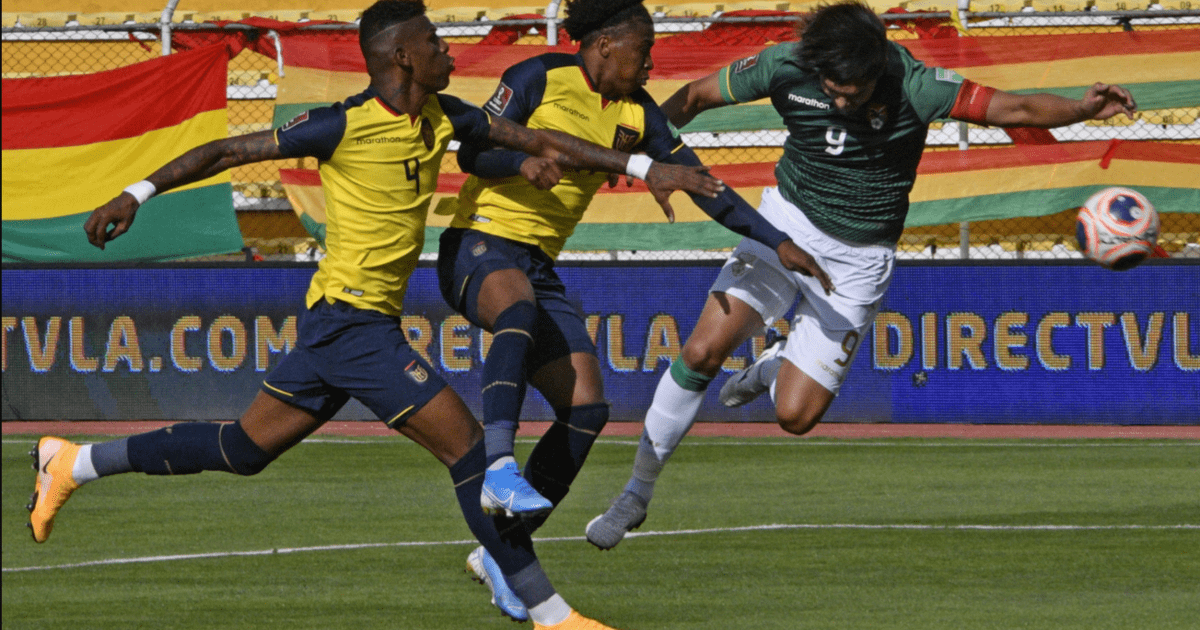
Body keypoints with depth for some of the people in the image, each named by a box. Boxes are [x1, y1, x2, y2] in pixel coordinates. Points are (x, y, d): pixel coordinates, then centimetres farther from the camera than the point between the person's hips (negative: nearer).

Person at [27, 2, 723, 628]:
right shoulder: (346, 125, -15)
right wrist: (138, 193, -9)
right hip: (352, 316, -9)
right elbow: (231, 151, -8)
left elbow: (539, 143, 11)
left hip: (342, 322, 9)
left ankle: (76, 463, 28)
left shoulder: (441, 118, 8)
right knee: (464, 440, -12)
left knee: (246, 448, 17)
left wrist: (645, 167, 7)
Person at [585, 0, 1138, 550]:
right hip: (786, 223, 1)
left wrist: (1081, 109, -44)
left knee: (795, 416, -8)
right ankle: (636, 493, 2)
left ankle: (776, 367, 31)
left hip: (857, 260, -1)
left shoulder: (912, 86, -24)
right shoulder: (786, 67, -17)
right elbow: (696, 96, -4)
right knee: (702, 353, -15)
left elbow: (1013, 109, -27)